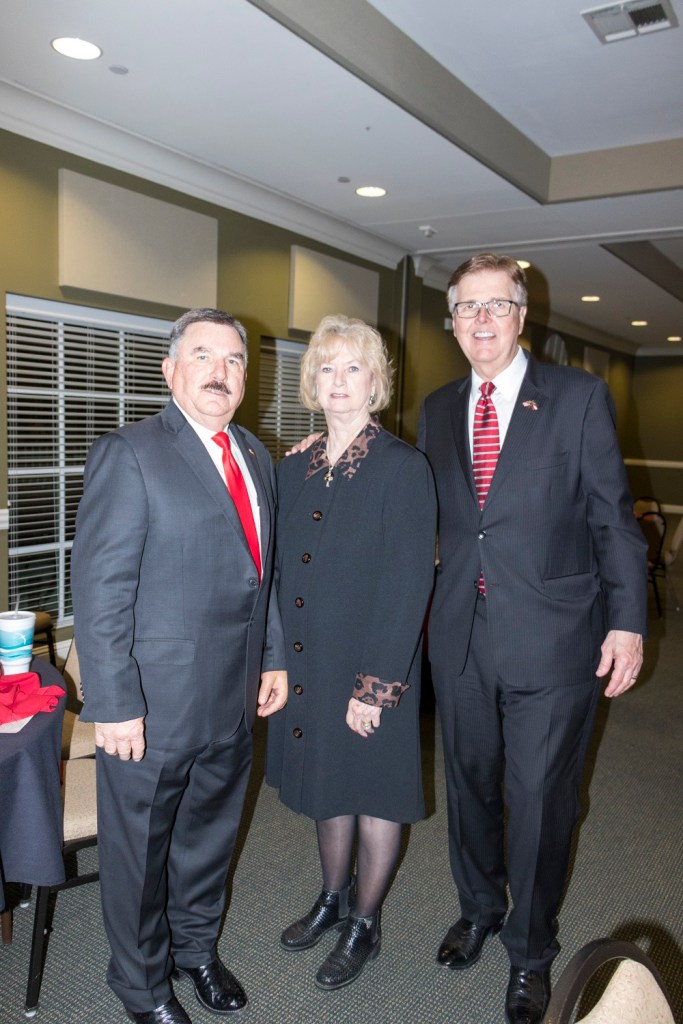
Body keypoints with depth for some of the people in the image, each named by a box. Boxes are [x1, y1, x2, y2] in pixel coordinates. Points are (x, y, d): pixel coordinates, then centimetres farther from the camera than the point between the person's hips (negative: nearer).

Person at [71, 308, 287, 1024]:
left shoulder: (256, 458, 9)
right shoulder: (129, 454, -14)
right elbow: (99, 589, -17)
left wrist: (272, 658, 13)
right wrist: (114, 704, -18)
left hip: (234, 701, 7)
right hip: (156, 702, -6)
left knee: (209, 835, 24)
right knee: (139, 848, 14)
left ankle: (195, 948, 48)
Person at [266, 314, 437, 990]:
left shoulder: (403, 467, -13)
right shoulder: (293, 470, 5)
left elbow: (409, 585, -17)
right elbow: (279, 572, 8)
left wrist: (375, 685, -18)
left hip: (373, 674, -5)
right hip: (307, 668, 6)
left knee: (374, 795, 14)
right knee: (326, 788, 22)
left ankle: (364, 924, 36)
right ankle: (333, 899, 46)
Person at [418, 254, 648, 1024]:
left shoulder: (579, 397, -4)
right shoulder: (437, 410, 8)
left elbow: (614, 518, -5)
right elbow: (430, 520, 10)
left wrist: (627, 622, -9)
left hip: (551, 639, -3)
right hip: (460, 634, 4)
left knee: (540, 798, 8)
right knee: (470, 784, 19)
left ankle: (530, 949, 34)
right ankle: (479, 909, 46)